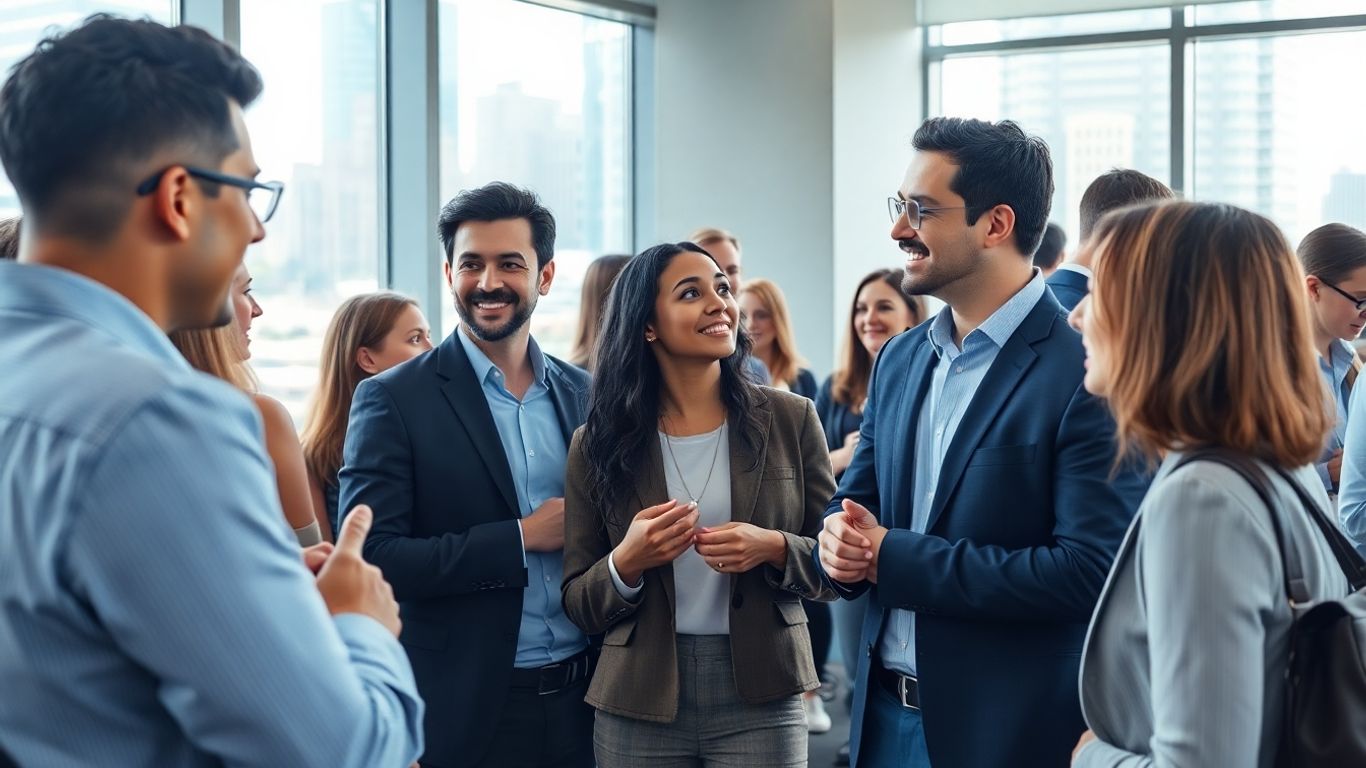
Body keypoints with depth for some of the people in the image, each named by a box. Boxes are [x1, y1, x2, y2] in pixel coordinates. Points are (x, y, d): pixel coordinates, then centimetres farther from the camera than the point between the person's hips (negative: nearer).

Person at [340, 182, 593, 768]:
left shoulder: (584, 394, 7)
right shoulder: (393, 400, -7)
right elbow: (371, 556, -15)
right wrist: (519, 538, -17)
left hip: (578, 702, 4)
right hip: (465, 713, -4)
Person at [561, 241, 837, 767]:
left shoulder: (791, 419, -1)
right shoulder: (600, 442, 0)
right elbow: (578, 605, 2)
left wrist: (775, 549, -16)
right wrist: (626, 564, -17)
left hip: (761, 701, 0)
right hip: (637, 707, 0)